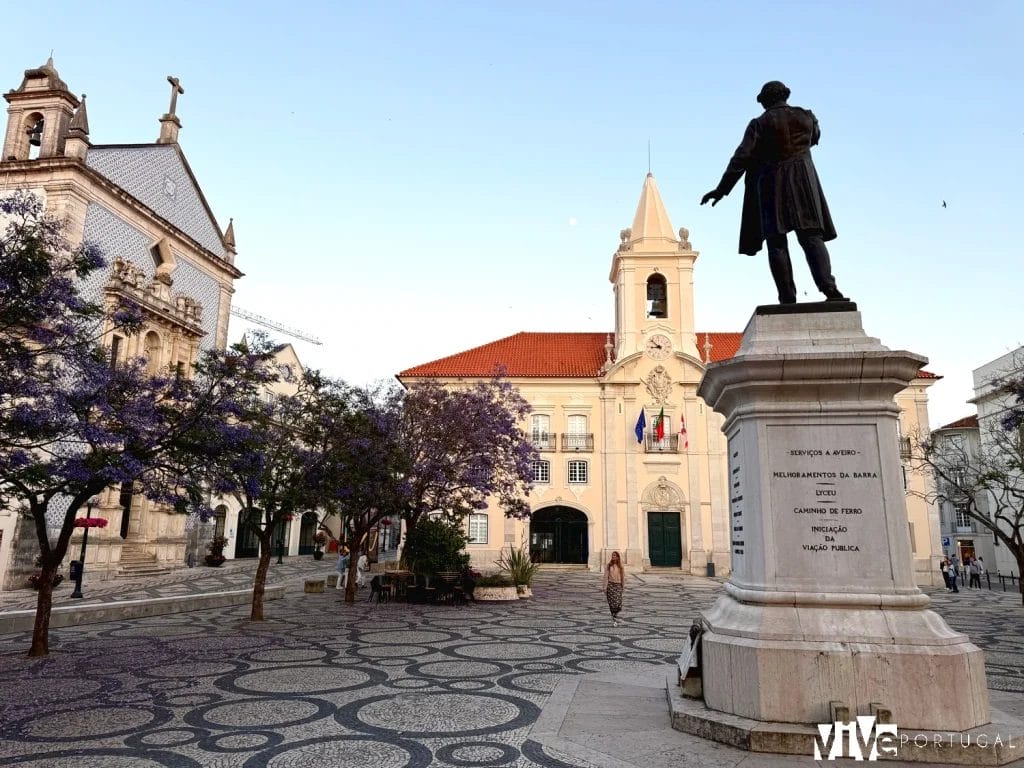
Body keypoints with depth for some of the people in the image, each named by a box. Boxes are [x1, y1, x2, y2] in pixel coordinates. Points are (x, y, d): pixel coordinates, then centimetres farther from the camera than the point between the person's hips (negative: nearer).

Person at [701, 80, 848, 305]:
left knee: (777, 243, -2)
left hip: (771, 186, -2)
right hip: (803, 183, 2)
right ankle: (828, 288, -20)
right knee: (812, 237, -1)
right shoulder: (806, 117, 9)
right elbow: (815, 137, 30)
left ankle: (788, 298, -10)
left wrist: (721, 189, -4)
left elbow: (741, 158, -7)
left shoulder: (760, 124, -1)